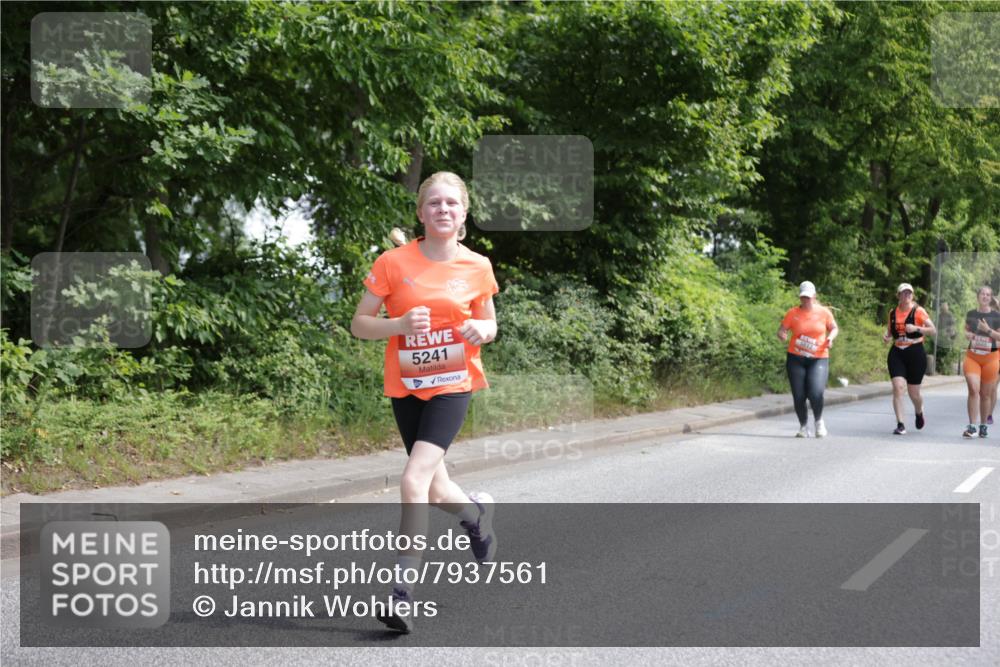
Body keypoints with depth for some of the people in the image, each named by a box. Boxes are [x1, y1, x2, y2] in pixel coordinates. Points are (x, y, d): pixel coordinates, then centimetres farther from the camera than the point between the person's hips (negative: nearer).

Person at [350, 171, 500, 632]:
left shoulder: (477, 266, -2)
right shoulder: (393, 262, -6)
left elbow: (489, 324, 13)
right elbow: (359, 324, -2)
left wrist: (481, 330, -11)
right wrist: (400, 324, -20)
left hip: (453, 385, -2)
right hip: (405, 387, 2)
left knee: (414, 480, -20)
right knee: (435, 491, 13)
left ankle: (403, 589, -13)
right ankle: (477, 513, 48)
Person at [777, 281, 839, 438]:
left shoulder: (823, 312, 2)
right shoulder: (792, 313, 1)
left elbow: (834, 328, 14)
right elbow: (781, 330, 4)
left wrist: (830, 337, -7)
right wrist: (782, 336, -20)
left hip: (818, 359, -1)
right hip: (796, 359, 1)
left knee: (816, 393, -18)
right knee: (798, 396, -1)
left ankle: (818, 421, 11)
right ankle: (803, 426, 22)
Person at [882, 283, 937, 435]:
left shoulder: (918, 311, -4)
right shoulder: (892, 313, 7)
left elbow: (933, 331, -8)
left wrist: (916, 328, -22)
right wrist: (887, 337, 0)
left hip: (915, 353, -2)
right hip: (897, 353, 3)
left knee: (913, 393, 5)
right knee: (898, 387, -14)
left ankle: (919, 413, 39)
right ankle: (900, 425, -12)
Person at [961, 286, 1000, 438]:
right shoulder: (971, 314, 6)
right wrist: (968, 334, -1)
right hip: (972, 356, 1)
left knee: (986, 393, 7)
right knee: (973, 389, -14)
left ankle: (984, 425, 22)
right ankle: (972, 426, -13)